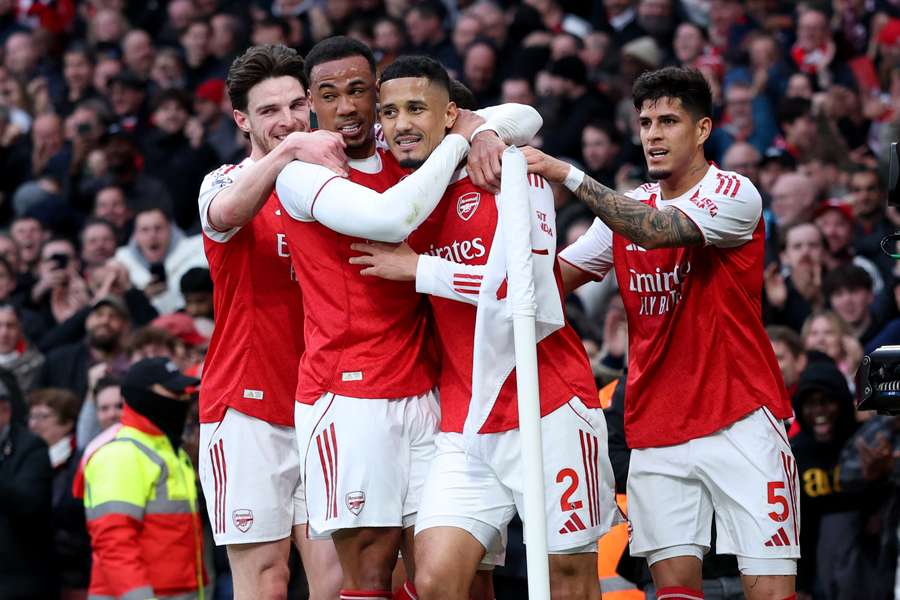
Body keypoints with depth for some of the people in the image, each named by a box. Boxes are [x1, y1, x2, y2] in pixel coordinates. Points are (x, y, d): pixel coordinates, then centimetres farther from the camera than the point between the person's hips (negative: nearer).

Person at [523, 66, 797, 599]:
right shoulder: (625, 208, 13)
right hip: (657, 429, 5)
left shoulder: (735, 194, -7)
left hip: (739, 420, -5)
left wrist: (569, 176, -29)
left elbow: (657, 231, -24)